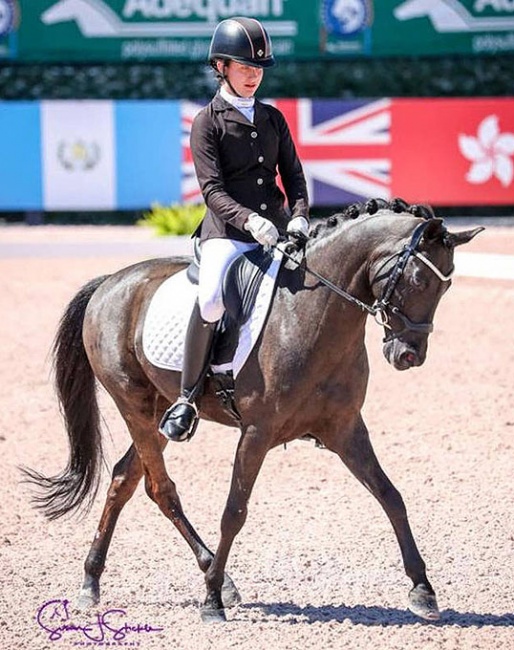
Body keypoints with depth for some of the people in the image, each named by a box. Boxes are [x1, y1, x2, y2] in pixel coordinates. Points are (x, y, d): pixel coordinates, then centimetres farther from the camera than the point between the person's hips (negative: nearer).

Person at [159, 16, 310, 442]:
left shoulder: (273, 118, 16)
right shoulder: (208, 123, 0)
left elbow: (293, 175, 13)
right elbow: (212, 190, -10)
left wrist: (300, 217, -8)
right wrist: (249, 220, -27)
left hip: (277, 229, 5)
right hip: (227, 232, -5)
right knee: (212, 298, -31)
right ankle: (188, 398, -17)